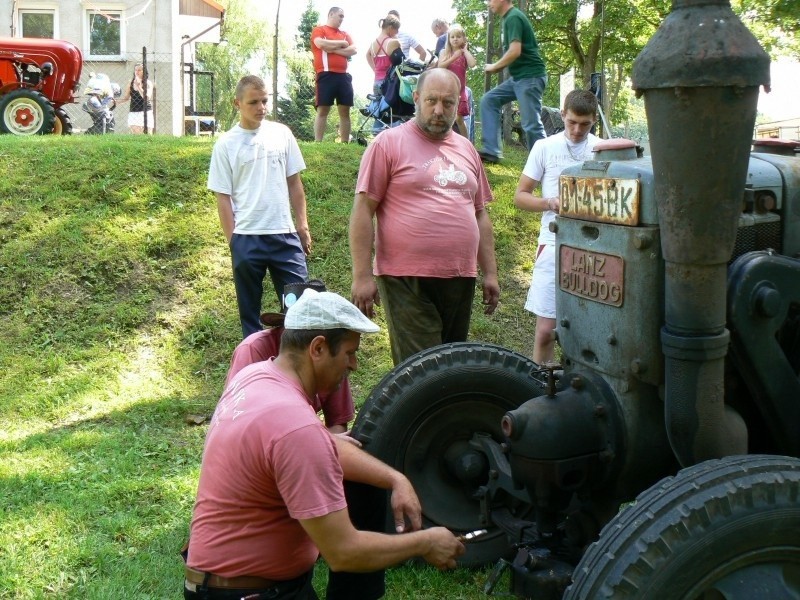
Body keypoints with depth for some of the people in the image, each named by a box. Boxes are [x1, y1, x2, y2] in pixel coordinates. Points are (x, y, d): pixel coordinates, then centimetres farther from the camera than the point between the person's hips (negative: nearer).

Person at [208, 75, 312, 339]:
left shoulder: (281, 134, 6)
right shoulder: (226, 144, -1)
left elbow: (294, 183, 11)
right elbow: (223, 198, 0)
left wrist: (303, 226, 6)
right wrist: (233, 241, -4)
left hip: (285, 234, 2)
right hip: (246, 238, -2)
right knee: (249, 309, 8)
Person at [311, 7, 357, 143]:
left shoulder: (345, 34, 22)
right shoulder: (319, 30, 6)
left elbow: (353, 50, 6)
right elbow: (321, 44, -14)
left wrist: (333, 49, -6)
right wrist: (341, 43, -1)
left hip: (343, 76, 6)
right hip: (326, 74, -5)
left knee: (345, 111, 3)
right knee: (322, 110, -7)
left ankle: (345, 143, 6)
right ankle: (318, 144, -9)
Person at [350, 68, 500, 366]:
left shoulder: (466, 149, 16)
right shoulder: (389, 143, -2)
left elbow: (480, 215, 20)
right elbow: (363, 210, -6)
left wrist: (490, 273, 15)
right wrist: (362, 275, -11)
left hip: (461, 280, 6)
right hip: (408, 281, -6)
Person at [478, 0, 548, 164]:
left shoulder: (513, 18, -13)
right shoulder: (509, 18, 17)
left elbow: (515, 51, -24)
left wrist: (494, 67, -9)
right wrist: (498, 67, 7)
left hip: (530, 76, -10)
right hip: (518, 76, 10)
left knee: (531, 124, -9)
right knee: (489, 100, 7)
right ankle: (491, 151, 3)